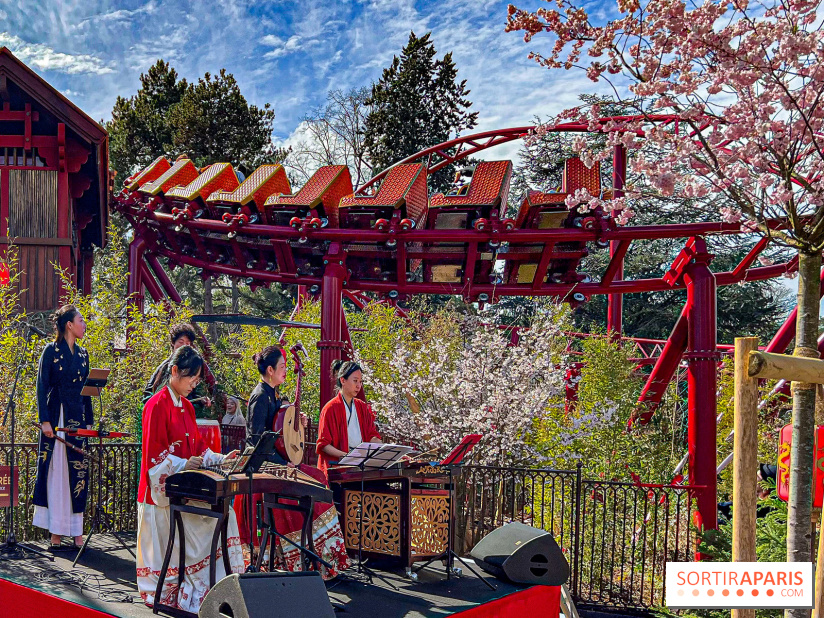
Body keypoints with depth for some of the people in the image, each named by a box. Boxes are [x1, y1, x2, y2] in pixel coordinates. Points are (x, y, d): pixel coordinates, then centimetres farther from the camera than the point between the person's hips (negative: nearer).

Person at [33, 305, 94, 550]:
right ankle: (56, 533, 3)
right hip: (57, 419, -5)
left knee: (78, 472, 2)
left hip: (78, 419, 5)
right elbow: (42, 387, -7)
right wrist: (45, 420, -14)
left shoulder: (82, 353, 13)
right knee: (56, 473, -2)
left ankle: (77, 532, 6)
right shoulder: (51, 351, -3)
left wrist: (89, 421, 14)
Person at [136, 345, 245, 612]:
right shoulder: (158, 405, -10)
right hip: (165, 490, -8)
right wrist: (182, 465, -28)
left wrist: (220, 459, 3)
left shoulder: (187, 406, 15)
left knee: (222, 515, -6)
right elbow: (154, 453, -15)